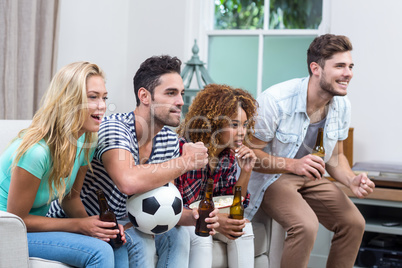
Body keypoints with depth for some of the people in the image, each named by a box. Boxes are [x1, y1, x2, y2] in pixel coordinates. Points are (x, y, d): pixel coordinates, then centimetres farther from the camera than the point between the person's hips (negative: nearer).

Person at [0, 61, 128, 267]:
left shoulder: (86, 142, -5)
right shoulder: (36, 150, -30)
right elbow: (16, 219, -20)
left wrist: (95, 224, -11)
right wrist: (79, 225, -22)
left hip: (38, 221, 8)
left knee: (118, 249, -8)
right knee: (99, 252, -23)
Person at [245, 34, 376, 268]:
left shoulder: (342, 105, -5)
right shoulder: (275, 100, -25)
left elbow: (335, 156, 8)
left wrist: (352, 180, -14)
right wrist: (293, 165, -36)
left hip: (310, 177, 7)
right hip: (272, 177, -7)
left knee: (354, 223, -8)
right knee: (306, 226, -30)